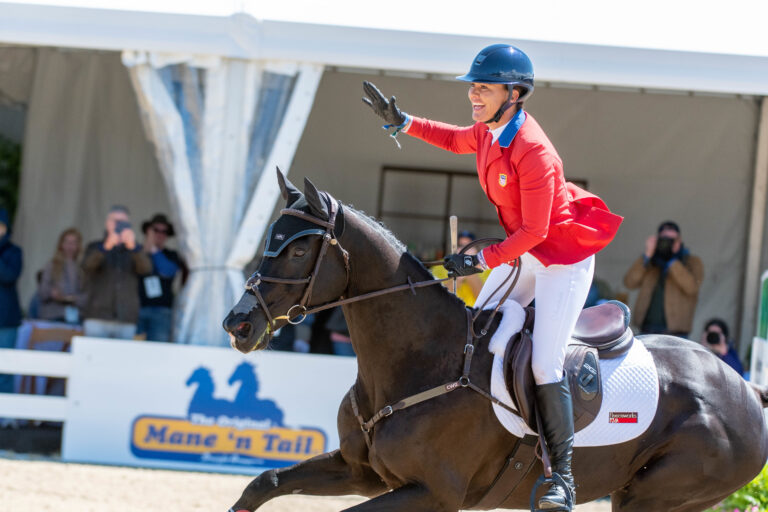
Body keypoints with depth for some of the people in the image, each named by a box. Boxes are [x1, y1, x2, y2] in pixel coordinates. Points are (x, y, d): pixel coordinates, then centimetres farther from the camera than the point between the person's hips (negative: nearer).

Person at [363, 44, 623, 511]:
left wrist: (482, 261, -22)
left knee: (545, 364, -14)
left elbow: (534, 231, -27)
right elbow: (455, 140, 22)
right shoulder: (490, 131, -3)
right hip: (524, 251, 9)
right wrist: (402, 121, 12)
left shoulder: (533, 152, -30)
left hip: (564, 259, -9)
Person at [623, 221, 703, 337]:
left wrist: (671, 261, -15)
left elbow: (691, 287, -15)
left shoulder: (692, 262, 4)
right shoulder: (650, 261, 13)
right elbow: (630, 282, -2)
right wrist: (647, 256, -11)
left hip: (675, 331, -4)